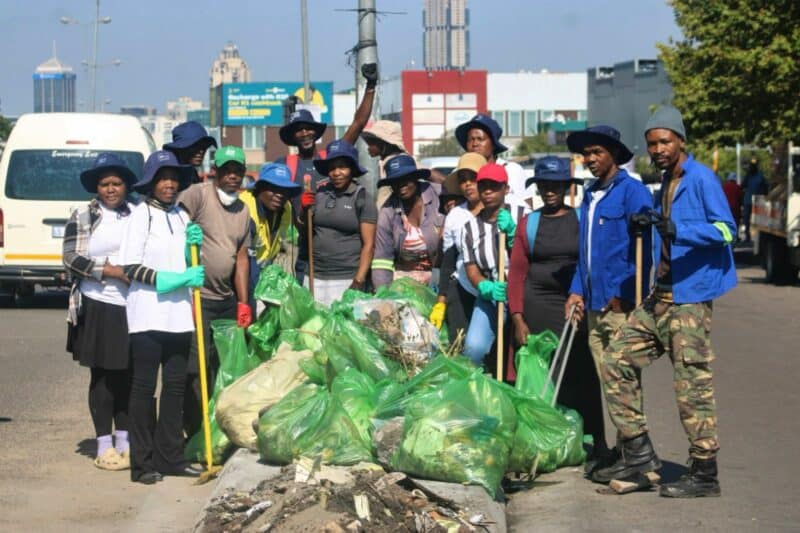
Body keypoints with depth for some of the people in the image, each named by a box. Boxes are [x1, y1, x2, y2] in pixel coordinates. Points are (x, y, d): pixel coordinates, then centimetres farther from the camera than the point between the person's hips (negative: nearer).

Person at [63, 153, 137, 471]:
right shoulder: (82, 217, 3)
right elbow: (70, 257, -5)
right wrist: (110, 271, -14)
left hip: (134, 307, 2)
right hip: (98, 307, -2)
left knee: (127, 376, 7)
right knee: (102, 376, 3)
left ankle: (124, 441, 17)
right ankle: (104, 446, 10)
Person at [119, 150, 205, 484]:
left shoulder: (182, 216, 13)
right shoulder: (142, 215, -6)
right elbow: (130, 268, -12)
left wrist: (193, 245, 2)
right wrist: (176, 279, -17)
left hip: (178, 312, 6)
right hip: (148, 313, -6)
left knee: (175, 386, 9)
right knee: (144, 386, -1)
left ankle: (170, 456, 15)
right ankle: (142, 462, 2)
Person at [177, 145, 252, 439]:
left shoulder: (243, 210, 15)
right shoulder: (197, 194, -8)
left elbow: (241, 257, 16)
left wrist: (243, 302, 11)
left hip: (227, 299, 7)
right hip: (197, 296, -7)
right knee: (196, 371, -9)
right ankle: (196, 436, -3)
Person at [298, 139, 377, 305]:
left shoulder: (362, 198, -2)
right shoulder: (320, 194, 10)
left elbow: (368, 244, -6)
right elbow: (303, 232, 19)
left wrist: (359, 282, -13)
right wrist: (304, 210, 0)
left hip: (346, 279, -4)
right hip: (315, 277, 4)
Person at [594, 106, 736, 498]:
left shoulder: (701, 178, -9)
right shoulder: (665, 185, 18)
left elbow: (725, 230, -21)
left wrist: (677, 230, -31)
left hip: (690, 297, -10)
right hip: (661, 296, 10)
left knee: (692, 381, -7)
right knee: (617, 359, 7)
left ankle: (704, 474, -1)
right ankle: (637, 451, 13)